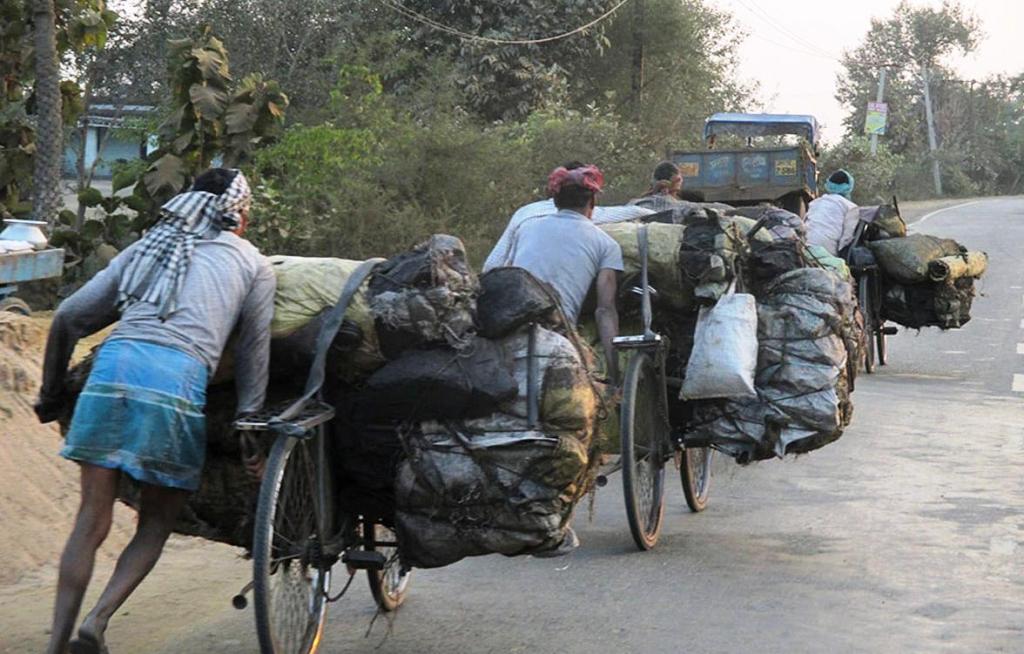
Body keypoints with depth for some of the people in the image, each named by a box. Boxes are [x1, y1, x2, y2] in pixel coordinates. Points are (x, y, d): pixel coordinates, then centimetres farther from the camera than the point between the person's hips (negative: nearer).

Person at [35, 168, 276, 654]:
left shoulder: (147, 248, 27)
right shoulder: (253, 263, 20)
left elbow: (68, 318, 22)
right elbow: (253, 354, 15)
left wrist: (51, 394, 30)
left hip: (112, 364, 3)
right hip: (179, 379, -3)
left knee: (91, 522, 8)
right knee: (156, 524, 12)